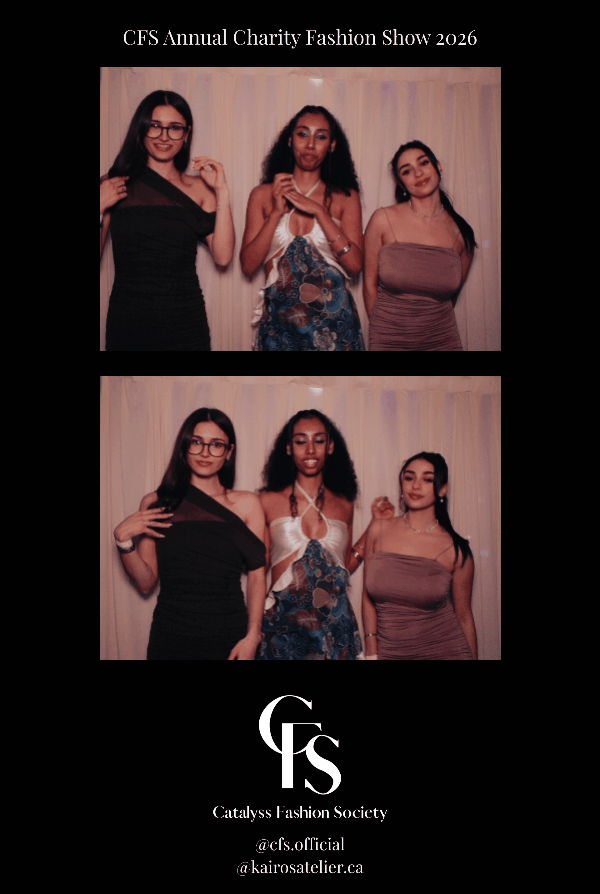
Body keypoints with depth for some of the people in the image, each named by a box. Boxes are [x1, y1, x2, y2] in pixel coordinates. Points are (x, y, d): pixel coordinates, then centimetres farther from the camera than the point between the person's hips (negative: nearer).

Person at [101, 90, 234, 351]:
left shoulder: (199, 187, 4)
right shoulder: (112, 185, 3)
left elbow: (222, 257, -6)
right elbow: (97, 253, 0)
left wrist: (221, 192, -8)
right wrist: (101, 208, -12)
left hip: (185, 322, 1)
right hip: (126, 322, 0)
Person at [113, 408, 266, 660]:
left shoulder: (247, 504, -1)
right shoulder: (155, 504, 2)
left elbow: (257, 576, -2)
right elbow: (146, 583, 1)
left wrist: (252, 636, -10)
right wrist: (123, 540, -13)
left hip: (229, 638, -1)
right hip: (169, 637, 1)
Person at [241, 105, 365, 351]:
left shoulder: (345, 198, 4)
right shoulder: (263, 195, 5)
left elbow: (355, 265, -8)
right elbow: (248, 265, -2)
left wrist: (318, 210, -11)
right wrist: (277, 212, -9)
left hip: (332, 319, 0)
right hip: (278, 320, 0)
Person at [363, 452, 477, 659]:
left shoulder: (455, 549, -8)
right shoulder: (378, 530, -3)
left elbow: (464, 617, 1)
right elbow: (368, 599, 2)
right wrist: (372, 652, -2)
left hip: (445, 651, -1)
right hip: (389, 652, 2)